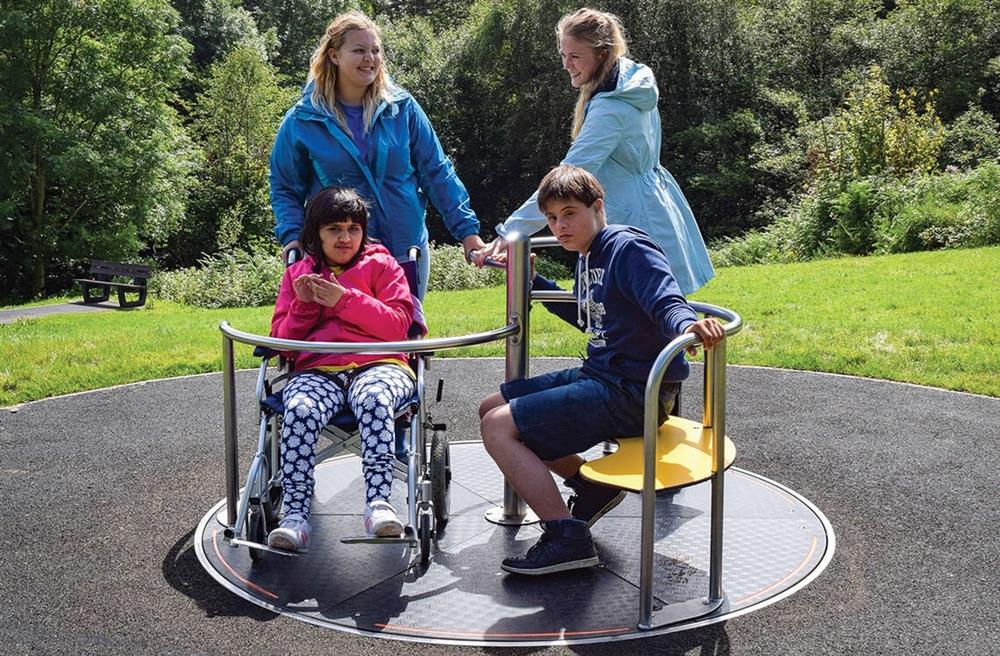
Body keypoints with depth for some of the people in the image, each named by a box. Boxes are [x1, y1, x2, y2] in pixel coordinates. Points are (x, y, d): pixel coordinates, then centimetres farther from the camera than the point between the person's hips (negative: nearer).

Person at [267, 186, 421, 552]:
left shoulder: (381, 264, 17)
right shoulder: (297, 273, 24)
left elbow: (398, 325, 3)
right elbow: (282, 341, 18)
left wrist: (344, 299, -5)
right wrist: (304, 306, 0)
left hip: (377, 366, -1)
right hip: (317, 372, 2)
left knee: (373, 399, -40)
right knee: (299, 411, -35)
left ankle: (378, 503, -46)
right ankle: (295, 516, -38)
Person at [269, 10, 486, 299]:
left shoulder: (403, 107, 0)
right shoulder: (301, 121, -2)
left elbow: (437, 173, 3)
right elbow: (284, 189, 7)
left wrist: (467, 230, -1)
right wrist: (292, 236, -8)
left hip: (408, 249, 2)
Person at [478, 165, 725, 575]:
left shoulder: (629, 248, -12)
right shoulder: (587, 256, 16)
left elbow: (667, 303, -27)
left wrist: (688, 326, -50)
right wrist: (532, 281, 31)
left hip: (633, 393, -10)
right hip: (597, 376, 10)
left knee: (498, 428, -17)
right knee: (490, 410, 17)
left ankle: (568, 539, -14)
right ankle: (591, 486, 18)